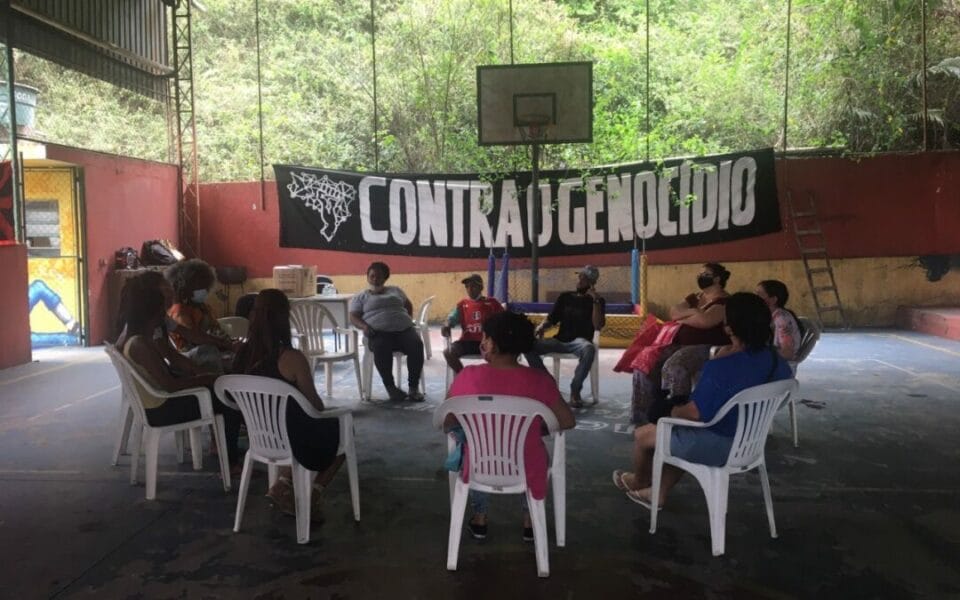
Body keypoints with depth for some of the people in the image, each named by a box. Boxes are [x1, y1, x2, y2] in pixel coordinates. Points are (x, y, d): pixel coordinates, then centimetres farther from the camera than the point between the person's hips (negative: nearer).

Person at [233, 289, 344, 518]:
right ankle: (312, 496, 20)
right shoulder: (292, 357, -25)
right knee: (342, 432, 24)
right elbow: (315, 405, -13)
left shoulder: (243, 354, -7)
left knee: (325, 427, 32)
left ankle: (283, 484, 19)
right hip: (294, 439, -6)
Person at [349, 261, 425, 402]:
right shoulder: (360, 297, 20)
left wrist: (409, 318, 15)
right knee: (381, 349, -39)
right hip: (379, 333, -2)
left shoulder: (395, 290, 29)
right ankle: (390, 386, -25)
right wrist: (364, 326, -12)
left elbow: (408, 305, 35)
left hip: (404, 329, 2)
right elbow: (353, 317, 9)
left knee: (417, 345, -30)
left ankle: (413, 387, -25)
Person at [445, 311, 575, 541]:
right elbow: (568, 422, -6)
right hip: (525, 472, 0)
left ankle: (479, 520, 42)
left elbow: (447, 422, -4)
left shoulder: (468, 376, -17)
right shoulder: (538, 379, -17)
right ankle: (529, 522, 39)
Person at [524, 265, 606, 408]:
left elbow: (598, 326, -11)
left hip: (579, 341, -4)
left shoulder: (597, 301, 4)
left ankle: (575, 390, -24)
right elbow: (551, 319, 16)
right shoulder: (565, 297, 16)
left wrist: (595, 300, -16)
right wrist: (542, 326, -8)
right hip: (560, 340, 4)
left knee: (589, 349, -41)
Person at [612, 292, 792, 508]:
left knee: (642, 434, 16)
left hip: (715, 446, -7)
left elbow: (695, 413, -24)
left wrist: (675, 411, -3)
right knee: (682, 436, 33)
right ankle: (659, 492, 38)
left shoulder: (720, 368, -32)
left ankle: (638, 481, 43)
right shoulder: (778, 362, -8)